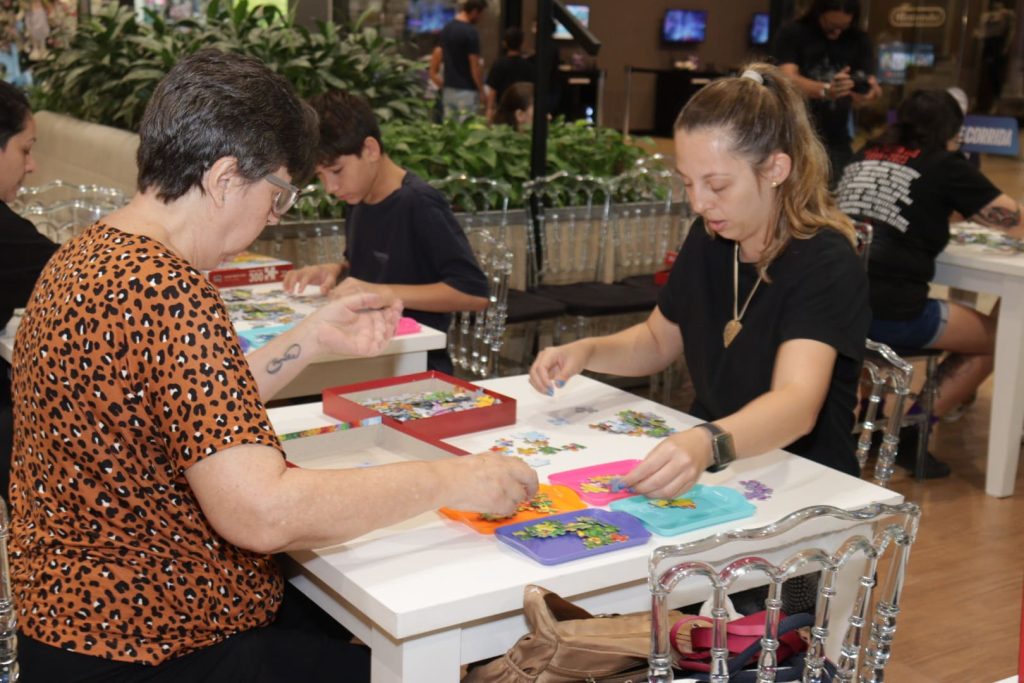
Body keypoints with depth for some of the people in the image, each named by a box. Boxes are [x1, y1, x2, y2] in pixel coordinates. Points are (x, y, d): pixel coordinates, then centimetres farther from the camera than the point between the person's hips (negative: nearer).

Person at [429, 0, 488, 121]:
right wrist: (482, 91, -7)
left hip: (449, 89, 8)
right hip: (467, 91, -8)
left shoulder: (446, 28, 8)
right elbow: (474, 65, -15)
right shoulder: (470, 32, -15)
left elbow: (436, 55, 12)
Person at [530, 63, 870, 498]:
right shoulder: (709, 239, 2)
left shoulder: (825, 264, -18)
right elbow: (658, 340, 17)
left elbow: (796, 403, -34)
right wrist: (586, 352, -3)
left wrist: (707, 444, -53)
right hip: (711, 477, 6)